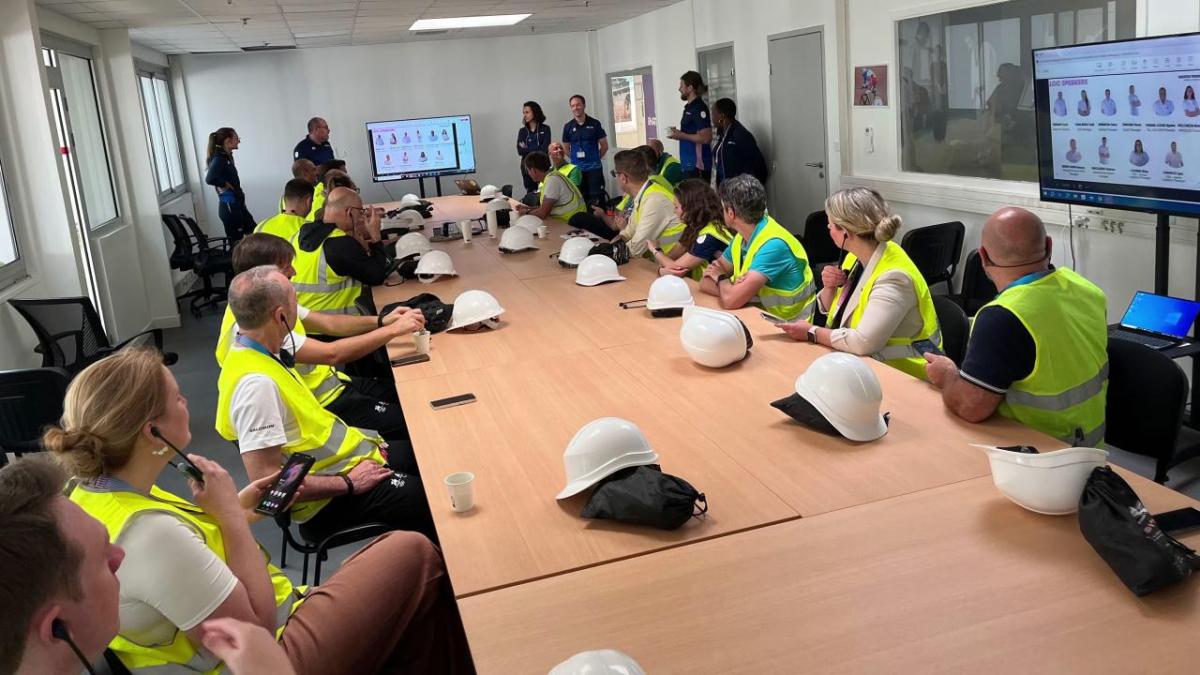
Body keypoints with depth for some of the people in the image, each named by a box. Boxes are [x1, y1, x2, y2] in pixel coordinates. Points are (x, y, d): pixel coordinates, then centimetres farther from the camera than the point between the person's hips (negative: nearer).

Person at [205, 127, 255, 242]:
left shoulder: (227, 156, 10)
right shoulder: (219, 158, -16)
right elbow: (210, 179, -32)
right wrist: (226, 184, -16)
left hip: (237, 205, 9)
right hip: (229, 207, -9)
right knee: (236, 243, -3)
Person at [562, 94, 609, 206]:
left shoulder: (594, 124, -1)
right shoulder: (568, 127, 5)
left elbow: (604, 146, 5)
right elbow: (566, 149, 14)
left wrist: (595, 158, 8)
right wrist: (576, 158, 7)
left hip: (594, 168, -2)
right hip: (576, 169, 2)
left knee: (596, 198, -5)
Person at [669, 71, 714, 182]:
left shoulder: (699, 108, -13)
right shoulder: (689, 107, 16)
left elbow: (706, 137, -20)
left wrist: (682, 136, -16)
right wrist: (678, 134, 11)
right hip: (688, 164, 9)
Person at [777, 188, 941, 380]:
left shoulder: (892, 277, -24)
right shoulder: (857, 256, 1)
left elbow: (862, 342, -33)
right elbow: (831, 310, 14)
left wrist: (812, 333, -19)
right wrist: (830, 286, -8)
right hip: (863, 362, 8)